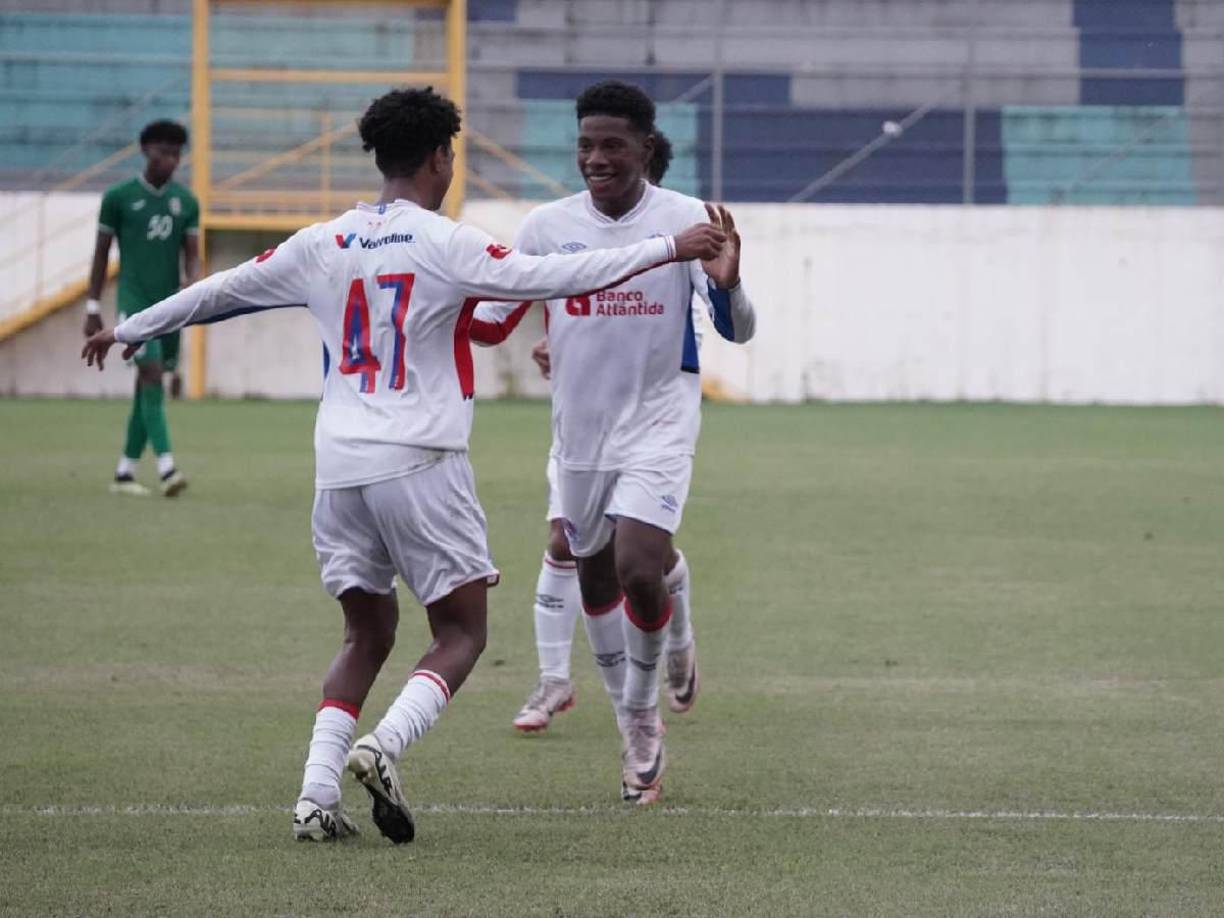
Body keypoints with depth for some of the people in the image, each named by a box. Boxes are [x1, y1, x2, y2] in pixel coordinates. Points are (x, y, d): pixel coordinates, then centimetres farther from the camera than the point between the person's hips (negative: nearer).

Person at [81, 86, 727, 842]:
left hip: (339, 468, 5)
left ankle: (318, 793, -1)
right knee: (461, 633, 4)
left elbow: (223, 290, 20)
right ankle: (384, 746, -22)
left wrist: (131, 330, 34)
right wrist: (668, 250, -15)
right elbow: (548, 277, -16)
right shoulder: (442, 243, -6)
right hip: (421, 466, -5)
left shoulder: (324, 244, 10)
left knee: (368, 632, 16)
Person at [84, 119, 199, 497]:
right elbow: (101, 253, 3)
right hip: (134, 300, -5)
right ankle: (166, 468, -28)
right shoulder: (119, 197, -1)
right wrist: (92, 308, 2)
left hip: (169, 304, 5)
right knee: (152, 372, -19)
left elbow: (192, 253, 7)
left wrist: (192, 281, -16)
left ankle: (125, 472, 17)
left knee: (149, 387, 7)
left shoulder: (186, 202, 9)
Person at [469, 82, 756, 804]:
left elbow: (738, 331, -9)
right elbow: (493, 321, 7)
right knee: (595, 579, 13)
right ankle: (640, 738, 31)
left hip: (660, 418, -4)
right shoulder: (548, 226, -2)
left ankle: (642, 713, 4)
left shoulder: (686, 221, -9)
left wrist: (726, 285, -30)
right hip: (582, 424, 4)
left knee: (639, 569, -20)